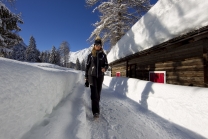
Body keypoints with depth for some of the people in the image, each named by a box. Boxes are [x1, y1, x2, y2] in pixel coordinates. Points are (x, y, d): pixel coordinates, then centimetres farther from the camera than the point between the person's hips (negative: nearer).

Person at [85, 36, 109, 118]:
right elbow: (87, 66, 6)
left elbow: (106, 65, 7)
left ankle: (96, 106, 26)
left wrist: (104, 68, -19)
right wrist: (86, 78, 4)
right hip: (92, 75, -2)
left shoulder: (103, 55, 7)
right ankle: (95, 111, -12)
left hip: (100, 76, 2)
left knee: (98, 93, 7)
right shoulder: (90, 55, 5)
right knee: (94, 93, -13)